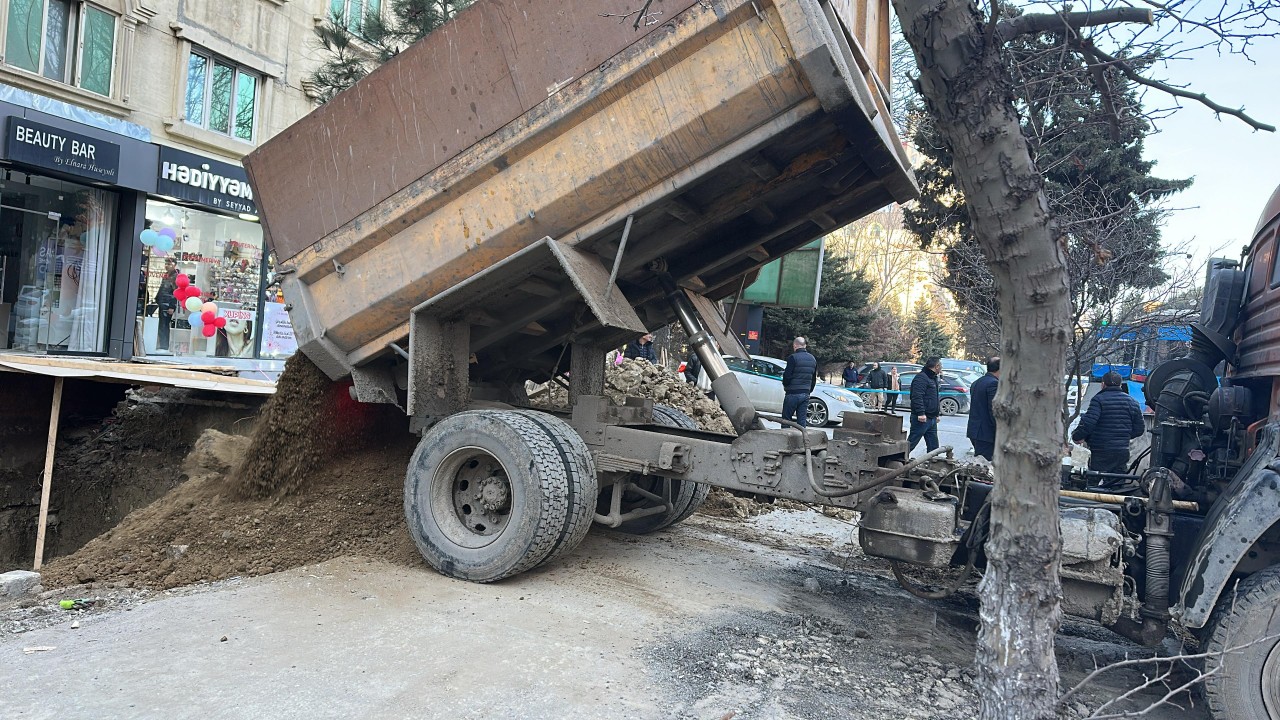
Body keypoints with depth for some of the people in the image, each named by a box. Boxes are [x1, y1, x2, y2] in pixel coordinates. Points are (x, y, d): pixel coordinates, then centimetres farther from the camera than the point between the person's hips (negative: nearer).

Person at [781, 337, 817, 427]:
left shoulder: (793, 357, -12)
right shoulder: (813, 359, 12)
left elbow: (787, 376, -14)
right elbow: (814, 379, 17)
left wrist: (785, 386, 4)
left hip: (793, 394, -6)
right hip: (806, 394, 6)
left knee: (786, 419, 1)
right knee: (802, 420, 8)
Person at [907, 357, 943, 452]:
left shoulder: (933, 378, 20)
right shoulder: (921, 377, -13)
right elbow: (917, 397, -24)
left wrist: (936, 413, 26)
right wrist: (921, 413, -29)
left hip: (932, 419, 10)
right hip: (922, 418, -10)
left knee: (933, 446, 11)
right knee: (911, 442, -7)